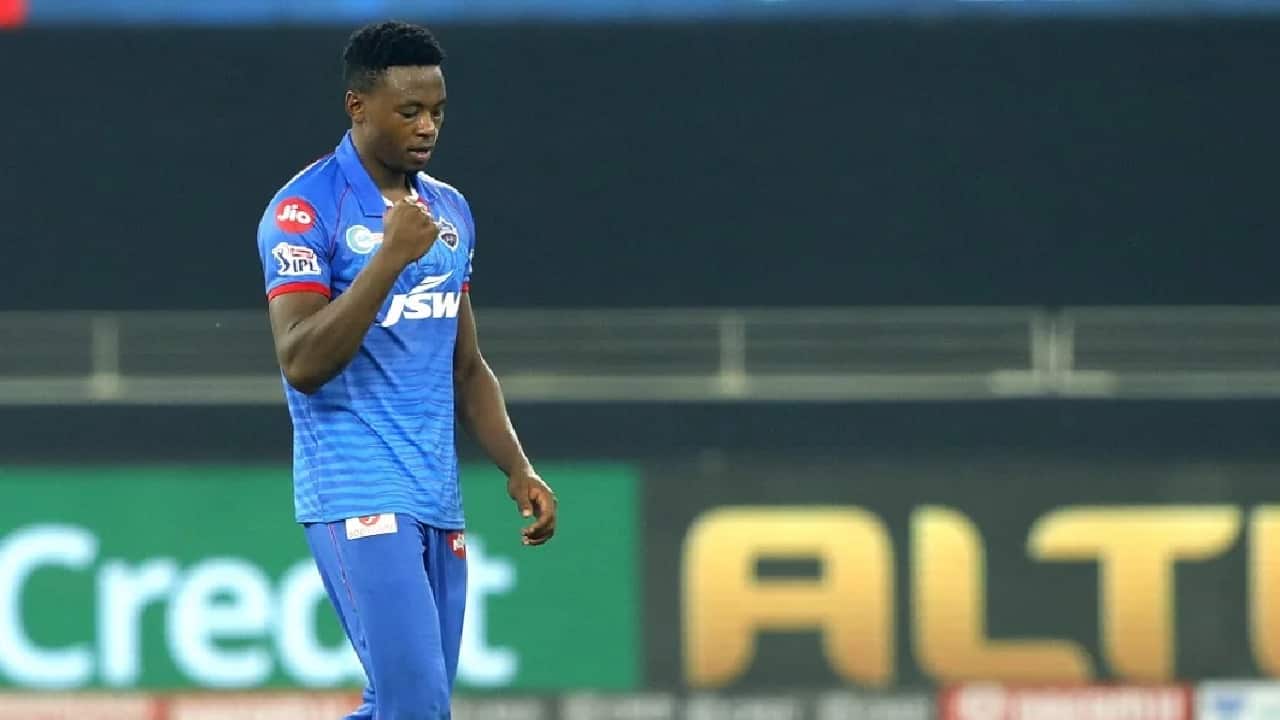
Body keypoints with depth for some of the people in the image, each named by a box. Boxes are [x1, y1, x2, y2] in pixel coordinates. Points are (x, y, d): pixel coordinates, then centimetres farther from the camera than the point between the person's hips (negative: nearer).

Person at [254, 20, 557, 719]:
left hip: (438, 502, 7)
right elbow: (303, 365, -17)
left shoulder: (450, 211, 15)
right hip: (357, 496, -7)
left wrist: (518, 470, 13)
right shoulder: (305, 209, -8)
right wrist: (391, 257, -21)